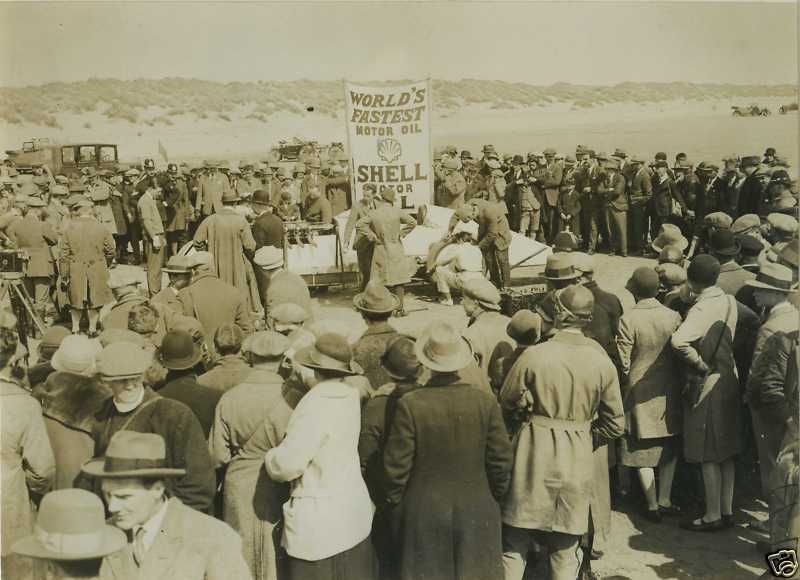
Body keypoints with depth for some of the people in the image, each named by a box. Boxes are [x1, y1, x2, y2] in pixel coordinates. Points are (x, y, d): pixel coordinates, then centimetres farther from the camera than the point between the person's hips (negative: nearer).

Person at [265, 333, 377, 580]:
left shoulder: (315, 406, -22)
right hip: (354, 512, 8)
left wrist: (271, 456, -1)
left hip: (322, 523, -7)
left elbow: (288, 464, -23)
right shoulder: (350, 396, -1)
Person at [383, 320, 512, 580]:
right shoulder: (486, 402, -10)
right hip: (476, 514, 2)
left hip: (423, 513, -1)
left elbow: (397, 464, -11)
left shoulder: (410, 404, -17)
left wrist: (395, 501, 6)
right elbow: (501, 461, -4)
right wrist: (494, 497, 13)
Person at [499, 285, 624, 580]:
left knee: (514, 544, 12)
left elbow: (507, 401, 0)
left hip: (535, 452, -2)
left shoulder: (533, 355, -15)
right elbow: (615, 423, 0)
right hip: (579, 458, 2)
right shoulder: (602, 362, -7)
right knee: (565, 550, 16)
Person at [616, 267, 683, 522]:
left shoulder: (627, 320, -18)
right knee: (668, 448, 19)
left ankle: (653, 506, 15)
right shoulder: (673, 316, -8)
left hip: (639, 394, -3)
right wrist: (676, 380, 15)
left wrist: (624, 381, 6)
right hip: (669, 393, 3)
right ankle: (665, 501, 23)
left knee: (643, 451, 10)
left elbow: (623, 363, -14)